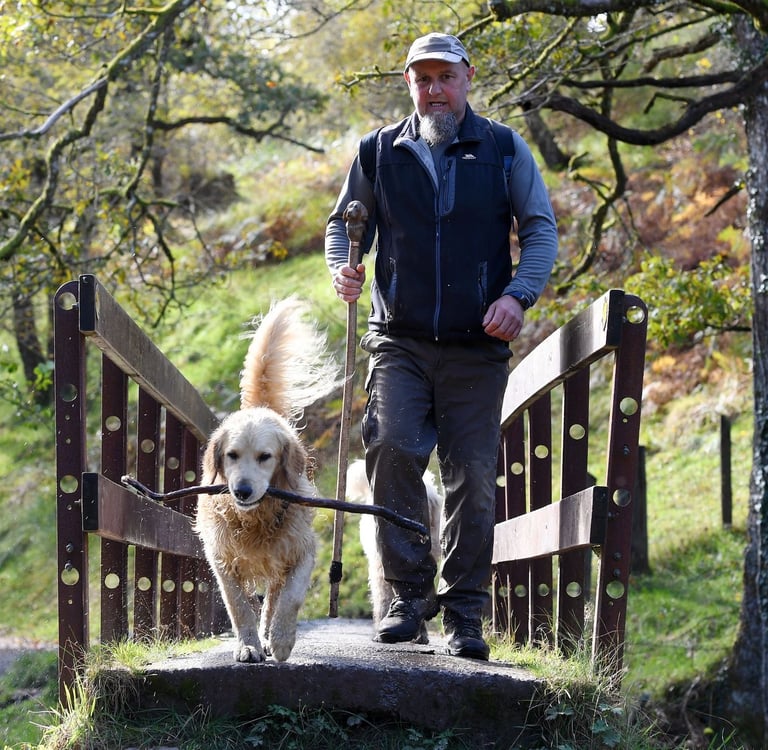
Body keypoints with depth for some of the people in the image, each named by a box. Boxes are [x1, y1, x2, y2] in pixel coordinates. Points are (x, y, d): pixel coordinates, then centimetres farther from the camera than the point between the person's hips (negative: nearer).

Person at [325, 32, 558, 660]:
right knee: (393, 450, -18)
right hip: (401, 341, 0)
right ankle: (409, 594, -5)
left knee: (472, 477, 0)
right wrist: (342, 268, -3)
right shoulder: (379, 152, 9)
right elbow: (344, 223, 19)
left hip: (477, 348, 0)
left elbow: (542, 231, 6)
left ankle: (464, 614, 9)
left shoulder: (504, 150, 6)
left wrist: (518, 294, -10)